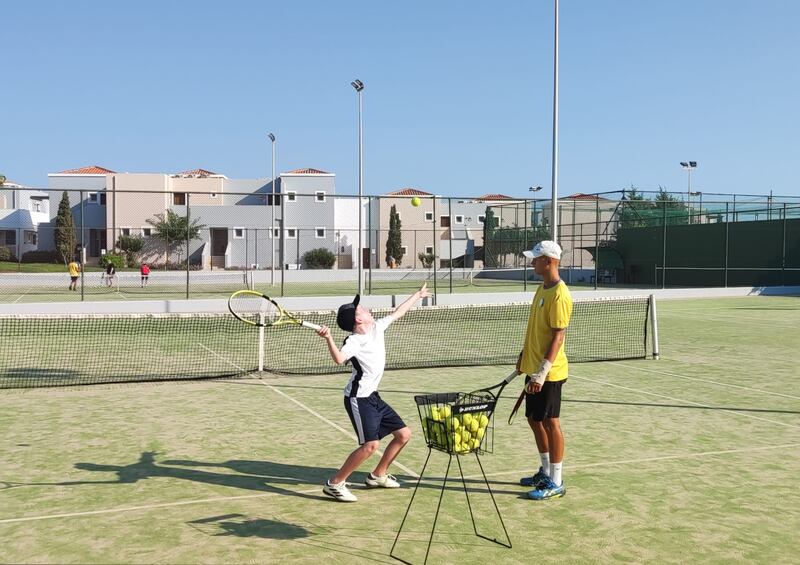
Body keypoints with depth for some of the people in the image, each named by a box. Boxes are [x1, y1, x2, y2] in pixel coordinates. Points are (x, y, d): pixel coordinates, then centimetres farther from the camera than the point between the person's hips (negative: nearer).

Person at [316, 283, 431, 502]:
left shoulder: (377, 327, 5)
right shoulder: (354, 341, -19)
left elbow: (398, 313, 20)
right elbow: (339, 358, -39)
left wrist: (417, 295, 30)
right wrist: (329, 338, -54)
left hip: (373, 397, 9)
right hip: (358, 399, -9)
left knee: (404, 434, 11)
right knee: (371, 444, -20)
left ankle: (378, 475, 26)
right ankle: (334, 484, -9)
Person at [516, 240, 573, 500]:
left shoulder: (559, 295, -19)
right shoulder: (542, 289, 11)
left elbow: (558, 337, -22)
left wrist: (541, 373, -25)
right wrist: (524, 355, 22)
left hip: (548, 372, -9)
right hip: (534, 368, 9)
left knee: (550, 422, -1)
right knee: (535, 419, 17)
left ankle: (555, 483, 10)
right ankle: (546, 472, 31)